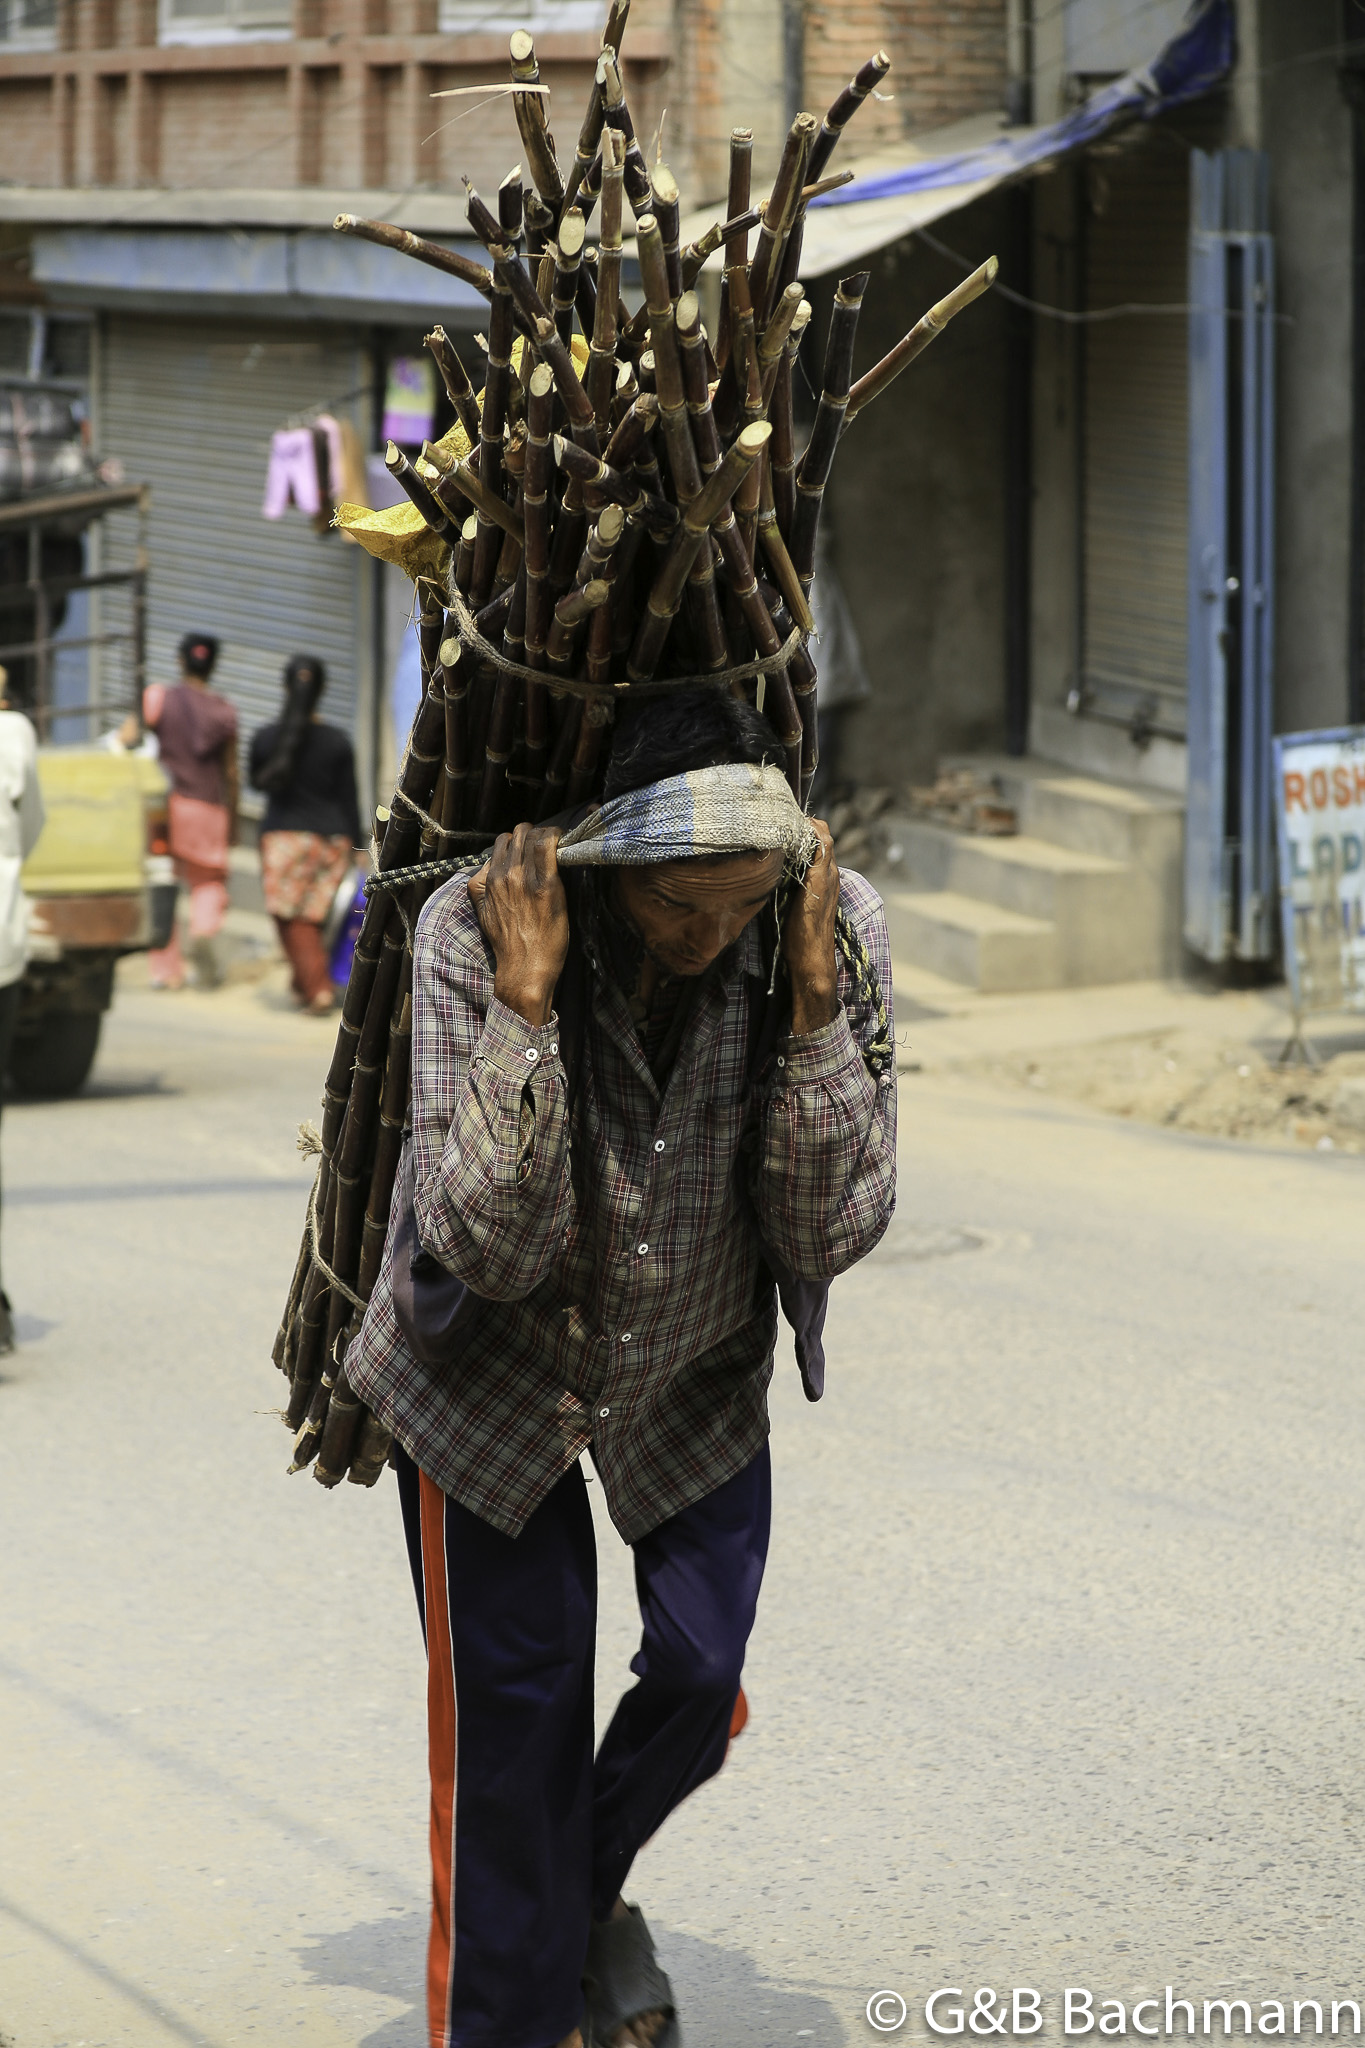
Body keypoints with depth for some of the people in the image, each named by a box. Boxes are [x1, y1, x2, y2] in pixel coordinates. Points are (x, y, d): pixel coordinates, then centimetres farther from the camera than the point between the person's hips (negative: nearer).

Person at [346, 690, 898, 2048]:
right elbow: (489, 1246, -33)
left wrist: (811, 1001, -33)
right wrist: (524, 999, -42)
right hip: (492, 1369, -3)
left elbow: (831, 1233, -22)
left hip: (698, 1374, 3)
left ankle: (587, 1897, 37)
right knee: (512, 1694, -2)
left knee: (701, 1670, 4)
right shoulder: (475, 929, -31)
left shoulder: (835, 928, -24)